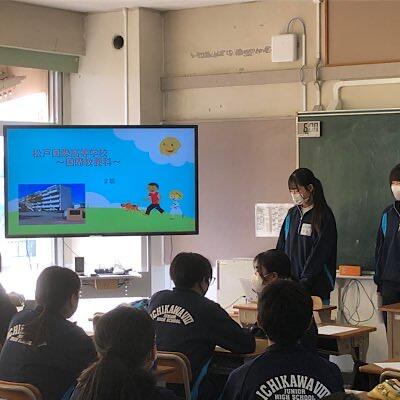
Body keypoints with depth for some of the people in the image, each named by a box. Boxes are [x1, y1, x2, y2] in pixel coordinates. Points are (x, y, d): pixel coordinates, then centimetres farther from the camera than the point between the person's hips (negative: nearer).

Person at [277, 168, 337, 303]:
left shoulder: (324, 216, -4)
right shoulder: (292, 214, 13)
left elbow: (319, 254, -10)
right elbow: (281, 247, 14)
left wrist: (304, 283, -15)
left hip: (315, 286, -5)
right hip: (289, 284, 5)